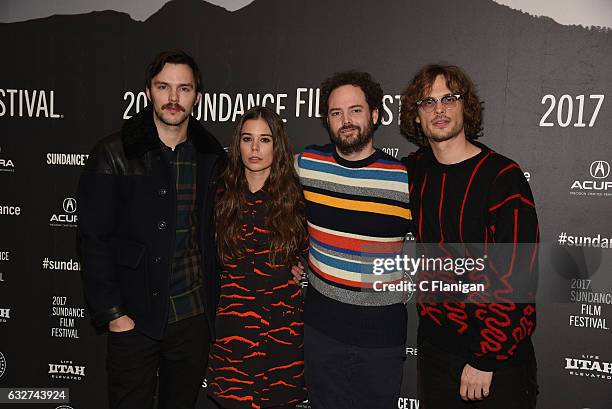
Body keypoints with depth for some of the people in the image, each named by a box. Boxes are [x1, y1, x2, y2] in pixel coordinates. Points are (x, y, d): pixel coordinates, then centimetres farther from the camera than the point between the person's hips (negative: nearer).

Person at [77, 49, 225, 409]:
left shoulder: (212, 156, 3)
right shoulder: (113, 154, -8)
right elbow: (94, 239, -8)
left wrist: (213, 299, 2)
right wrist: (111, 312, -10)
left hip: (196, 315, 3)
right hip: (135, 317, -3)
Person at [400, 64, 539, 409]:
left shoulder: (503, 176, -16)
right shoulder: (413, 171, 1)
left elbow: (516, 277, -19)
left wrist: (485, 359, -18)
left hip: (499, 355, -5)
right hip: (434, 344, 5)